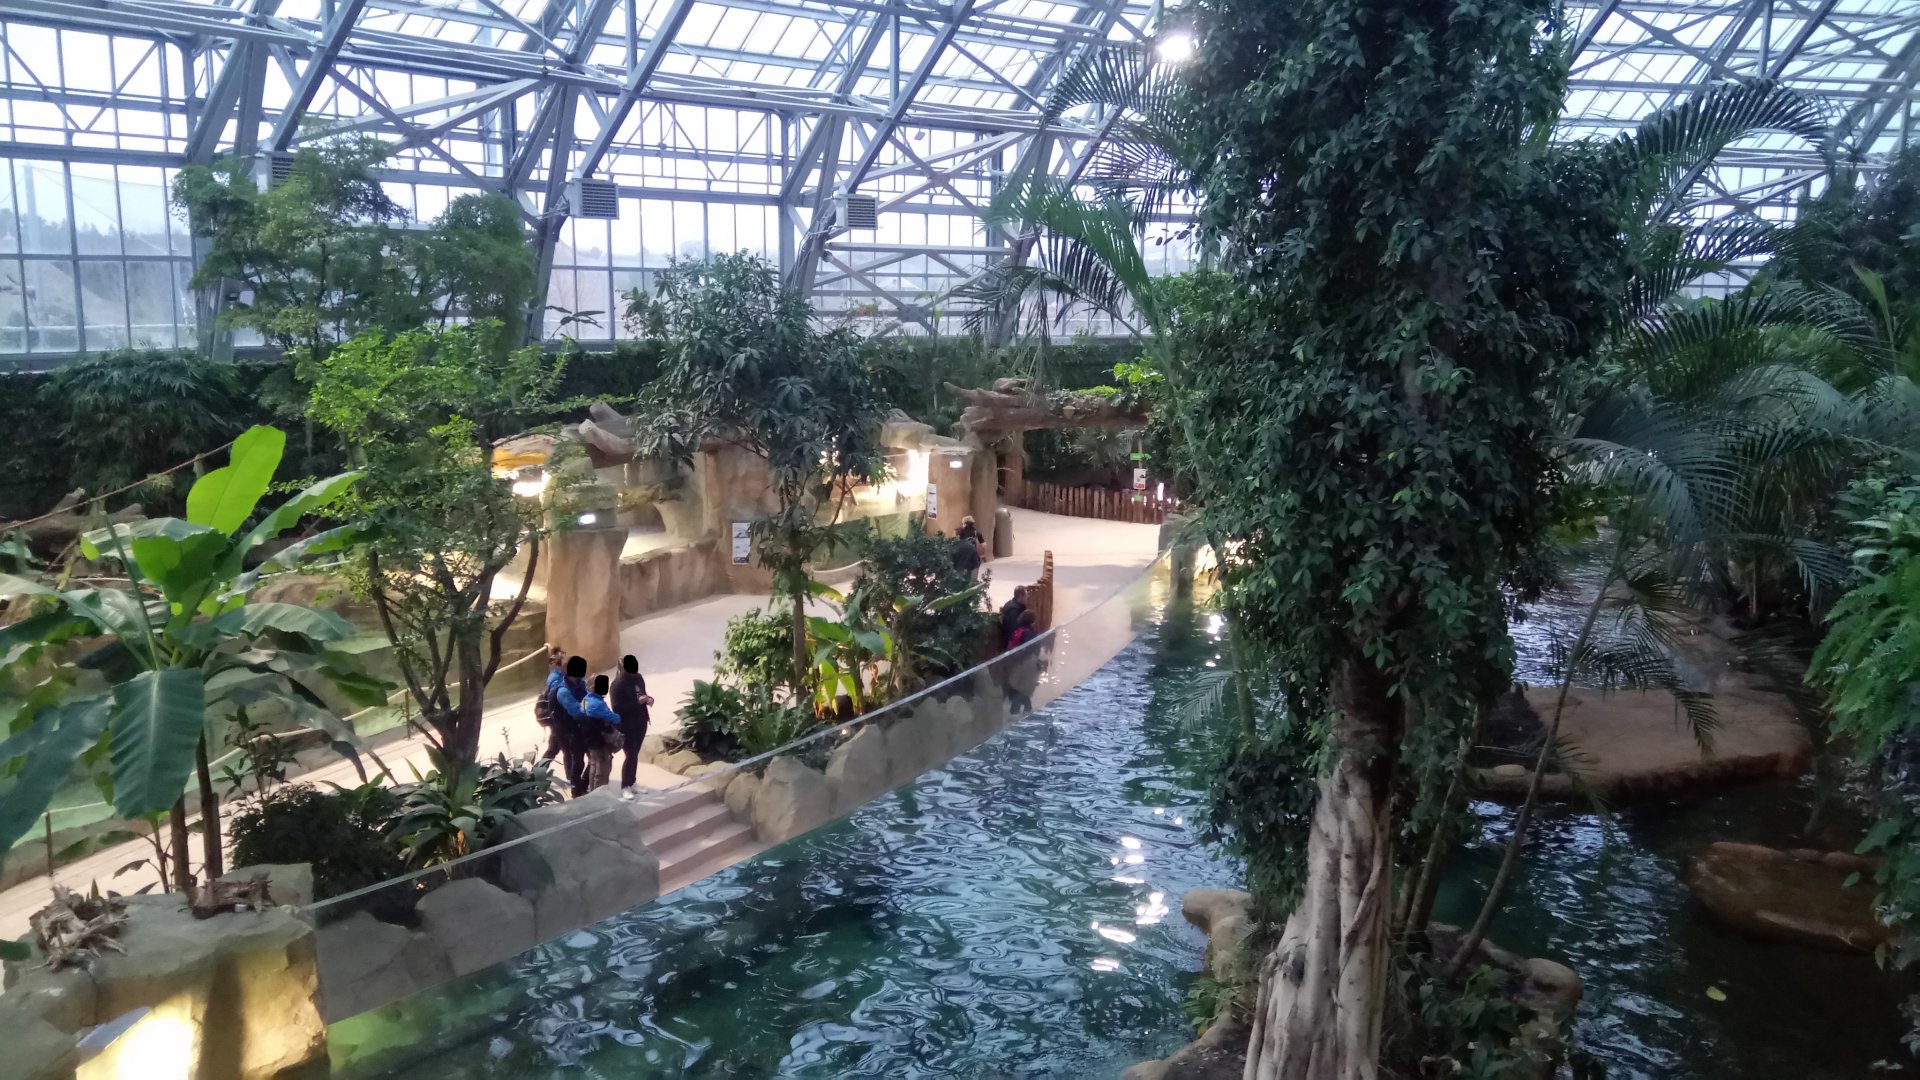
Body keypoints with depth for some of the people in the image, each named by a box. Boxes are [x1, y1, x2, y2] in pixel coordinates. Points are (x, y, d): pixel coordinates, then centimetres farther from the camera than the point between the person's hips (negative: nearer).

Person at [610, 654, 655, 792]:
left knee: (635, 754, 15)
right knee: (630, 755, -2)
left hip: (640, 723, 7)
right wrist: (638, 701, -28)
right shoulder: (617, 684, -20)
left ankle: (631, 783, 28)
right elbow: (617, 707, -24)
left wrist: (648, 699, -7)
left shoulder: (638, 678, 2)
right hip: (626, 726, -7)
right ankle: (624, 787, 12)